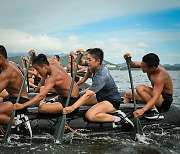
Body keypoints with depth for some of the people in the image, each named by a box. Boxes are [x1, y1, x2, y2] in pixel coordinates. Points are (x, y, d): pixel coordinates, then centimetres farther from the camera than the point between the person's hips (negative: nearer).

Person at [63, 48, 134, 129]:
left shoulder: (102, 76, -30)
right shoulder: (96, 68, -4)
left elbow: (88, 95, -37)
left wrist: (72, 107, -40)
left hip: (112, 101, -10)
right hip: (101, 97, 10)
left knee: (89, 116, -31)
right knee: (78, 99, 6)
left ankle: (119, 118, -20)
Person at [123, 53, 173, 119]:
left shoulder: (159, 77, -33)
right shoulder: (152, 65, -9)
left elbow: (156, 98, -41)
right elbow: (133, 65, 1)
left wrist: (143, 110, -54)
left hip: (165, 101, -9)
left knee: (140, 88, -30)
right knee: (128, 94, 11)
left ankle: (155, 112, -24)